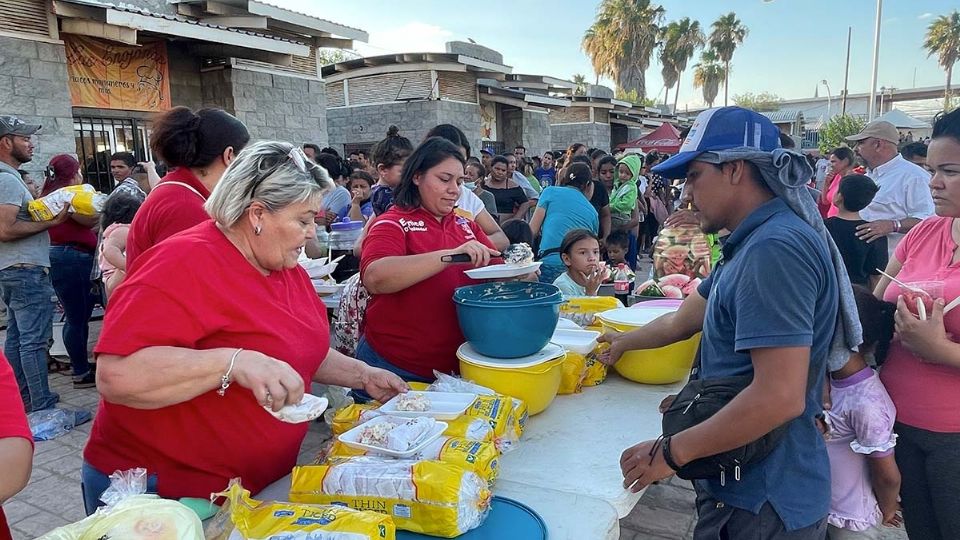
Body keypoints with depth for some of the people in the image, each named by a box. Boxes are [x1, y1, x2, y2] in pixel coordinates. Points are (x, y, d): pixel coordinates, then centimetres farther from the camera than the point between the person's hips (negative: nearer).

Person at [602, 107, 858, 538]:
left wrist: (671, 452, -21)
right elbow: (682, 322, 18)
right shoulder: (753, 243, 9)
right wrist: (623, 342, 32)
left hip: (762, 503, -9)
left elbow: (780, 397, -30)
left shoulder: (774, 249, -24)